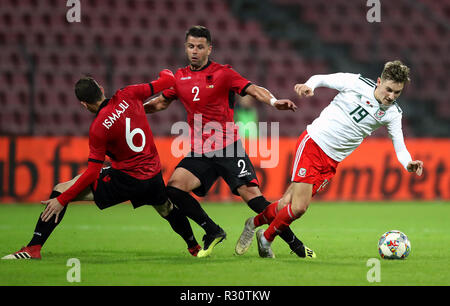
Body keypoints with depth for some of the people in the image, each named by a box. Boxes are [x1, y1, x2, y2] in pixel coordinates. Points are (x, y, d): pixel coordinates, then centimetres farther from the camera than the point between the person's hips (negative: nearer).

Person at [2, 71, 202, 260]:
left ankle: (34, 248, -9)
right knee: (167, 209, 37)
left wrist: (62, 200, -14)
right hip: (153, 176, 5)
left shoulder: (99, 128, -17)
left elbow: (92, 173, -18)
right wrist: (166, 74, 28)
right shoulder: (127, 96, -7)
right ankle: (194, 247, 57)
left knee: (60, 189, -2)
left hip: (126, 179, -5)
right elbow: (168, 81, 2)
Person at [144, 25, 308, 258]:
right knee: (174, 187, -16)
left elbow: (253, 90, -13)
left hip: (228, 148, -4)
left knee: (251, 194, -16)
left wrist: (273, 101, -32)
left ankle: (294, 242, -7)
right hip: (200, 152, 4)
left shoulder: (223, 73, -3)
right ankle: (213, 232, 0)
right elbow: (161, 102, 26)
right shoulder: (179, 78, 11)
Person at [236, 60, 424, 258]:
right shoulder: (356, 82, -7)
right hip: (313, 144, -4)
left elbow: (400, 147, 0)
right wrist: (309, 86, -17)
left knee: (291, 206, -4)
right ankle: (266, 238, 13)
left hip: (331, 163, 4)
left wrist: (408, 164, -21)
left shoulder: (392, 114, 0)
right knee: (298, 207, -14)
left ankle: (255, 222, 24)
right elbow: (320, 79, 4)